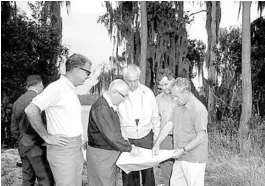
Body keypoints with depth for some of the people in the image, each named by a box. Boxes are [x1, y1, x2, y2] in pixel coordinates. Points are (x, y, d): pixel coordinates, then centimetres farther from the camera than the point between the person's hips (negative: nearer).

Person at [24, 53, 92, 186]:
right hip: (62, 149, -9)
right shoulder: (57, 87, -15)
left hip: (76, 149, 9)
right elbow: (30, 110, -23)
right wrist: (47, 137, -17)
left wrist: (79, 138, 13)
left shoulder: (71, 90, 13)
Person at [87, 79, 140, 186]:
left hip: (111, 152, 9)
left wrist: (126, 144, 10)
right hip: (100, 154, -9)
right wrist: (129, 148, -15)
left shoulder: (110, 106, 7)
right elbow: (111, 136, -26)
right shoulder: (101, 108, -24)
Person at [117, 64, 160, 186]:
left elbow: (155, 117, 8)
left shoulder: (148, 92, -1)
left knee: (148, 171, 4)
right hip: (127, 139, -1)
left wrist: (157, 137, 8)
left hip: (146, 137, 1)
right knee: (128, 173, 5)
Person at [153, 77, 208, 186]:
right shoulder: (178, 107, 7)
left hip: (194, 159, -8)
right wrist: (157, 143, 0)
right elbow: (169, 125, 8)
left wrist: (183, 150, -21)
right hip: (180, 157, 8)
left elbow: (201, 137, -21)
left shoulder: (199, 109, -20)